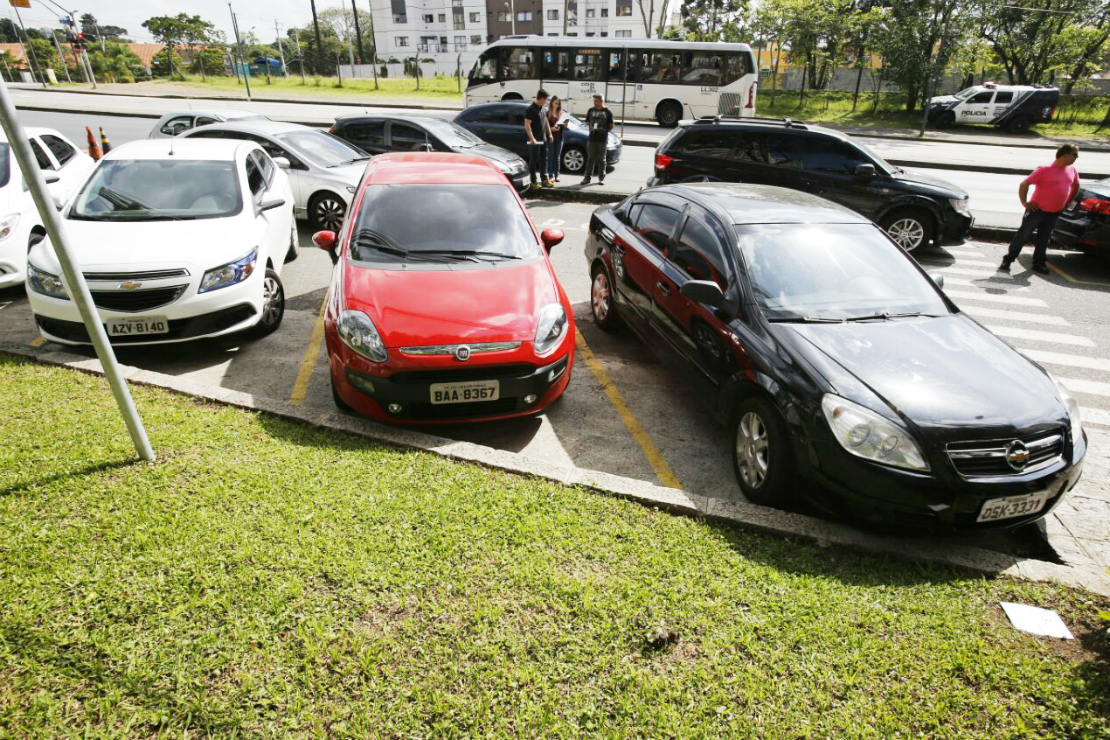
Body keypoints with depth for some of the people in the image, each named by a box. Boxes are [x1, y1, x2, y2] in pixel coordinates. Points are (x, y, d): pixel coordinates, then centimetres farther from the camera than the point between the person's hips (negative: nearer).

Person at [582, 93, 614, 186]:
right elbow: (587, 123, 18)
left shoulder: (608, 112, 1)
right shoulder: (591, 111, 9)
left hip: (602, 139, -2)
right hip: (592, 139, 2)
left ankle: (601, 178, 12)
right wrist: (591, 128, 5)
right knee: (590, 159, 3)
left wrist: (604, 130, -4)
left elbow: (611, 126, 5)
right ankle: (587, 178, 5)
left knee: (601, 159, 4)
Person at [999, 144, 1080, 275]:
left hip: (1054, 214, 6)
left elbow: (1076, 185, 24)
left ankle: (1039, 264, 19)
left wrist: (1068, 202, 19)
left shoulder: (1072, 170, 7)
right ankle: (1007, 261, 0)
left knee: (1043, 240, 11)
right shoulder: (1045, 170, -13)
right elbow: (1024, 184, -13)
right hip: (1037, 210, -6)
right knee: (1022, 236, -5)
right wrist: (1024, 202, -13)